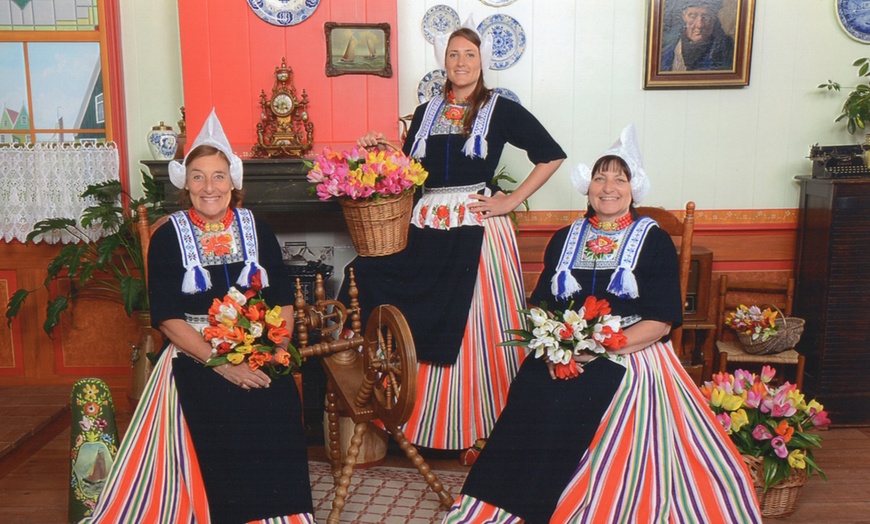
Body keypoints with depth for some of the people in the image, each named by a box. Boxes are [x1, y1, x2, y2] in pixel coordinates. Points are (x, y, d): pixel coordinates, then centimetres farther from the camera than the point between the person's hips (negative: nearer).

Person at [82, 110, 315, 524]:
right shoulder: (168, 237, 2)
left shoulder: (256, 229, 8)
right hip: (196, 361, -2)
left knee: (275, 419, -23)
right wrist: (221, 363, -14)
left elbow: (283, 301, 8)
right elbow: (168, 318, -4)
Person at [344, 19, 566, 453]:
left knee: (476, 328, -1)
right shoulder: (426, 113, 15)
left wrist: (512, 201, -4)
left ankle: (483, 423, 13)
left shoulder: (501, 110, 3)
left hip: (479, 227, -4)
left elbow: (552, 156, 1)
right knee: (421, 325, 1)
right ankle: (424, 419, 13)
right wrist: (380, 151, -2)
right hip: (426, 227, 4)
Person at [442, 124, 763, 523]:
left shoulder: (653, 241, 4)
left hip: (631, 356, -3)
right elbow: (540, 305, 11)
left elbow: (661, 322, -3)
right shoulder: (564, 240, 16)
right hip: (561, 358, 3)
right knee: (531, 396, -25)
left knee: (571, 402, -30)